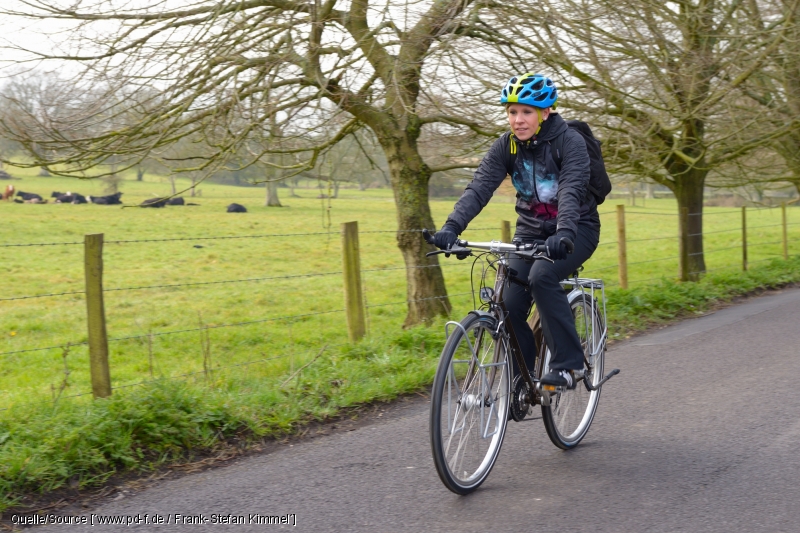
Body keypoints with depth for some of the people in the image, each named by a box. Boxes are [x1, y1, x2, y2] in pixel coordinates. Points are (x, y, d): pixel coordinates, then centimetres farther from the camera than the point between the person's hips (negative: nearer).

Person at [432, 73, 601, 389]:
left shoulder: (570, 142, -18)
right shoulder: (506, 147, -7)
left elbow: (571, 191, -32)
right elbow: (479, 188, -19)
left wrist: (564, 233, -51)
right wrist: (452, 227, -36)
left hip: (575, 229, -4)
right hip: (531, 231, 4)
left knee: (541, 276, -33)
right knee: (509, 306, -11)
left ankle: (569, 364, -20)